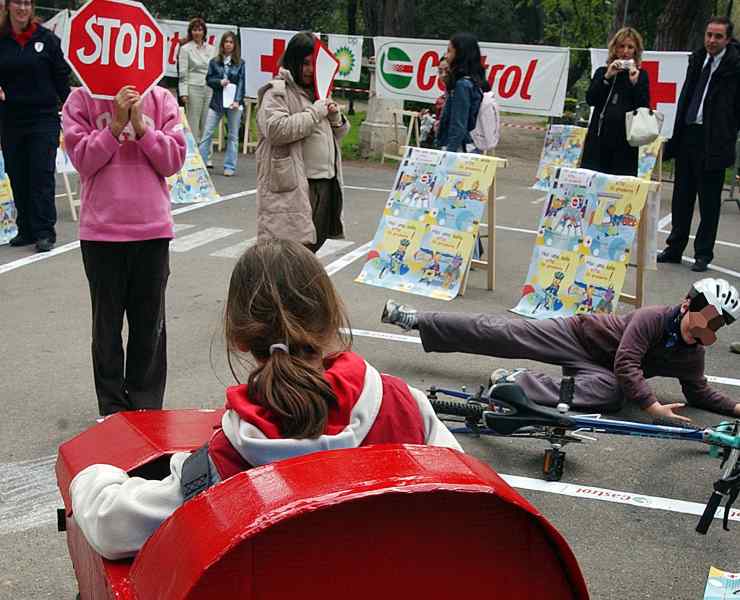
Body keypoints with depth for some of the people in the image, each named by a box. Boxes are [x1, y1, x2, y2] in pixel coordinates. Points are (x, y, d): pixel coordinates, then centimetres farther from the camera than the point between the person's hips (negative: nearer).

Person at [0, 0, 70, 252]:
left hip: (44, 118, -3)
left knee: (41, 174, -5)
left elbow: (61, 77, 2)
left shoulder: (46, 38, 1)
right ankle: (26, 229, 16)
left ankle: (44, 231, 0)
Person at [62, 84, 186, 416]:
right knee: (107, 323, 9)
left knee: (150, 323, 10)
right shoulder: (81, 100, 1)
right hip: (101, 230, -1)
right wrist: (117, 123, -15)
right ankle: (112, 407, 22)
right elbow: (83, 160, -7)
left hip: (152, 228, 1)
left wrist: (141, 125, -14)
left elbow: (173, 161, -3)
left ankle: (147, 406, 23)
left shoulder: (161, 100, 3)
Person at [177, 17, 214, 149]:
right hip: (194, 88, -4)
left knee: (206, 125, 3)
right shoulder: (185, 49, 2)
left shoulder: (210, 49, 14)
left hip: (209, 89, 4)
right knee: (193, 123, -4)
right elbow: (183, 73, -2)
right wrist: (183, 92, -9)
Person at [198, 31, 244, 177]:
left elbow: (241, 83, -3)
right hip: (217, 101, 1)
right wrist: (219, 82, -12)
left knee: (233, 135, 4)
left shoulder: (240, 63, 3)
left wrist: (237, 100, -14)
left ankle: (229, 166, 10)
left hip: (234, 103, -1)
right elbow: (208, 79, 7)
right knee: (207, 133, -1)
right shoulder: (214, 62, 6)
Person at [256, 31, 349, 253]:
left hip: (326, 182, 8)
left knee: (314, 243, 13)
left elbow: (338, 133, 27)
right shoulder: (277, 91, -5)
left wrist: (335, 117, 4)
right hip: (294, 185, -8)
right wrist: (315, 113, -15)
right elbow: (276, 129, -21)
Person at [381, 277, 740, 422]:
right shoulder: (653, 317, -22)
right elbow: (626, 363, -29)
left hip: (601, 369, 4)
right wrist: (652, 406, -37)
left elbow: (699, 393, 10)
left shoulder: (692, 355, -2)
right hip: (577, 334, -3)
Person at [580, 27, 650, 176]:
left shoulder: (640, 75, 10)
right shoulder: (602, 72, 14)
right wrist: (607, 77, -7)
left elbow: (644, 107, 1)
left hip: (625, 141, -1)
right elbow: (590, 99, 1)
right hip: (599, 137, 1)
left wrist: (634, 82, -9)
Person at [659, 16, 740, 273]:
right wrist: (677, 133, 11)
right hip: (687, 134, 6)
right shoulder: (697, 59, 11)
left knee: (709, 201, 3)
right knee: (682, 196, 13)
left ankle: (703, 253, 12)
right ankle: (674, 248, 23)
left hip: (713, 142, -6)